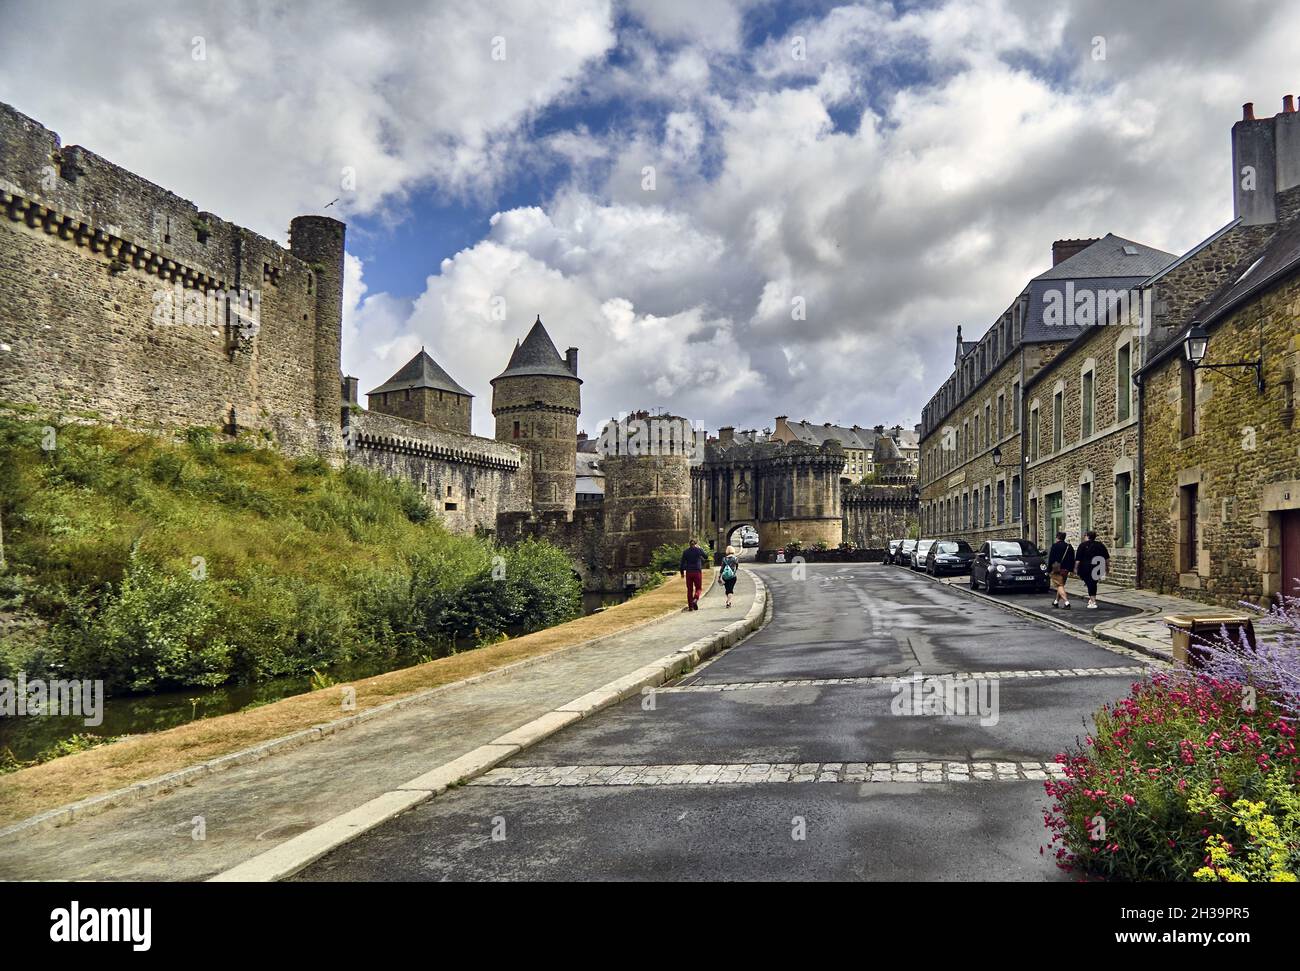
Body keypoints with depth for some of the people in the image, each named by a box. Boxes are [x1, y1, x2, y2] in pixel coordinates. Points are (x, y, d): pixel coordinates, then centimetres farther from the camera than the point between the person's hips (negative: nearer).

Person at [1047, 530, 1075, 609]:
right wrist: (1070, 569, 17)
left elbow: (1051, 558, -11)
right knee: (1061, 585, 18)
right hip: (1065, 570, 6)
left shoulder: (1055, 546, -10)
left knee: (1059, 586, -5)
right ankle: (1056, 601, 30)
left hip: (1056, 569, -6)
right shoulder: (1069, 546, 7)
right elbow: (1072, 560, 11)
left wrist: (1049, 569, -5)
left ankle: (1066, 602, -19)